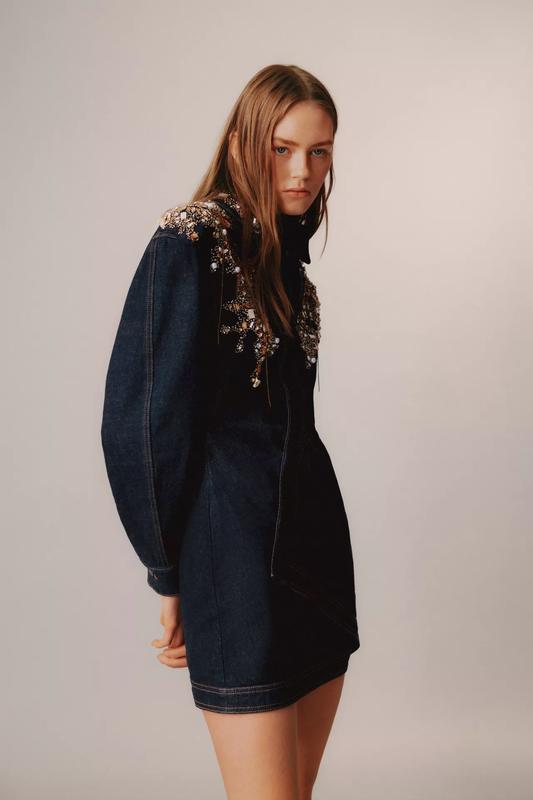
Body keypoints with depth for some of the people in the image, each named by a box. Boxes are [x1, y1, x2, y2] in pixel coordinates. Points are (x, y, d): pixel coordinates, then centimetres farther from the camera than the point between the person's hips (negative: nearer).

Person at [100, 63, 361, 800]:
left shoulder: (288, 252, 13)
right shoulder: (191, 242, -10)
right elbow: (138, 415, -12)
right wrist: (169, 575, -7)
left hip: (314, 538, 7)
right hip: (237, 549, -7)